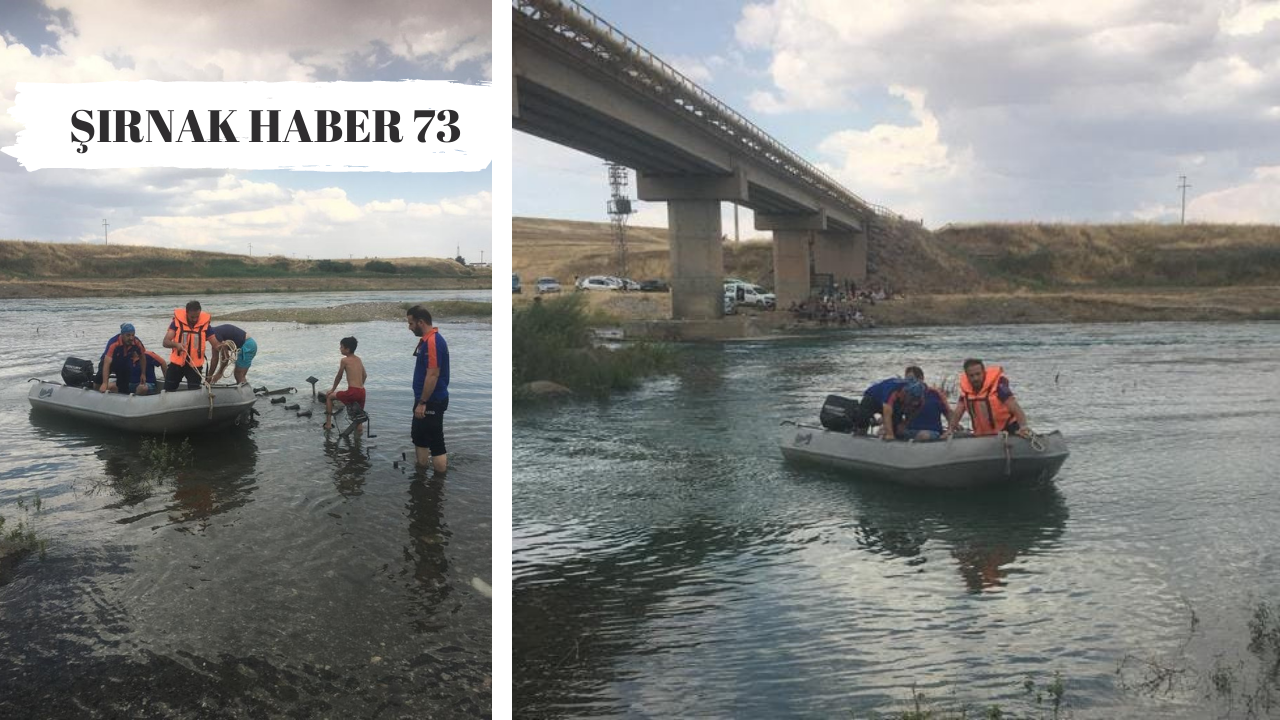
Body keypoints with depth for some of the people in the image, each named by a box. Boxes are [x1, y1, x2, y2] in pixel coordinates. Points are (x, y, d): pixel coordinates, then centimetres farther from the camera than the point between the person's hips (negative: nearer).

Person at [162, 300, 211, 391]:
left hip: (195, 365, -1)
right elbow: (165, 342, -12)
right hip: (176, 363, 1)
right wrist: (176, 344, -33)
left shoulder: (205, 324, -9)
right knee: (168, 391, 11)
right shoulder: (177, 321, -9)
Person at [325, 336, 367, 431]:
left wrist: (332, 389, 19)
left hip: (352, 392, -6)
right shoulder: (359, 359, 15)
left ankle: (328, 423, 14)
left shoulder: (344, 360, -3)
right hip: (362, 392, 6)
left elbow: (339, 377, 6)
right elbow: (365, 375, 22)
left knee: (329, 397, 16)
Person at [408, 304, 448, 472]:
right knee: (419, 438, 19)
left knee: (435, 443, -5)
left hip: (432, 402, -11)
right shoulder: (426, 340, 11)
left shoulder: (433, 341, -22)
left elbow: (433, 375, -25)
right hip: (425, 400, 11)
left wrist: (422, 403, -22)